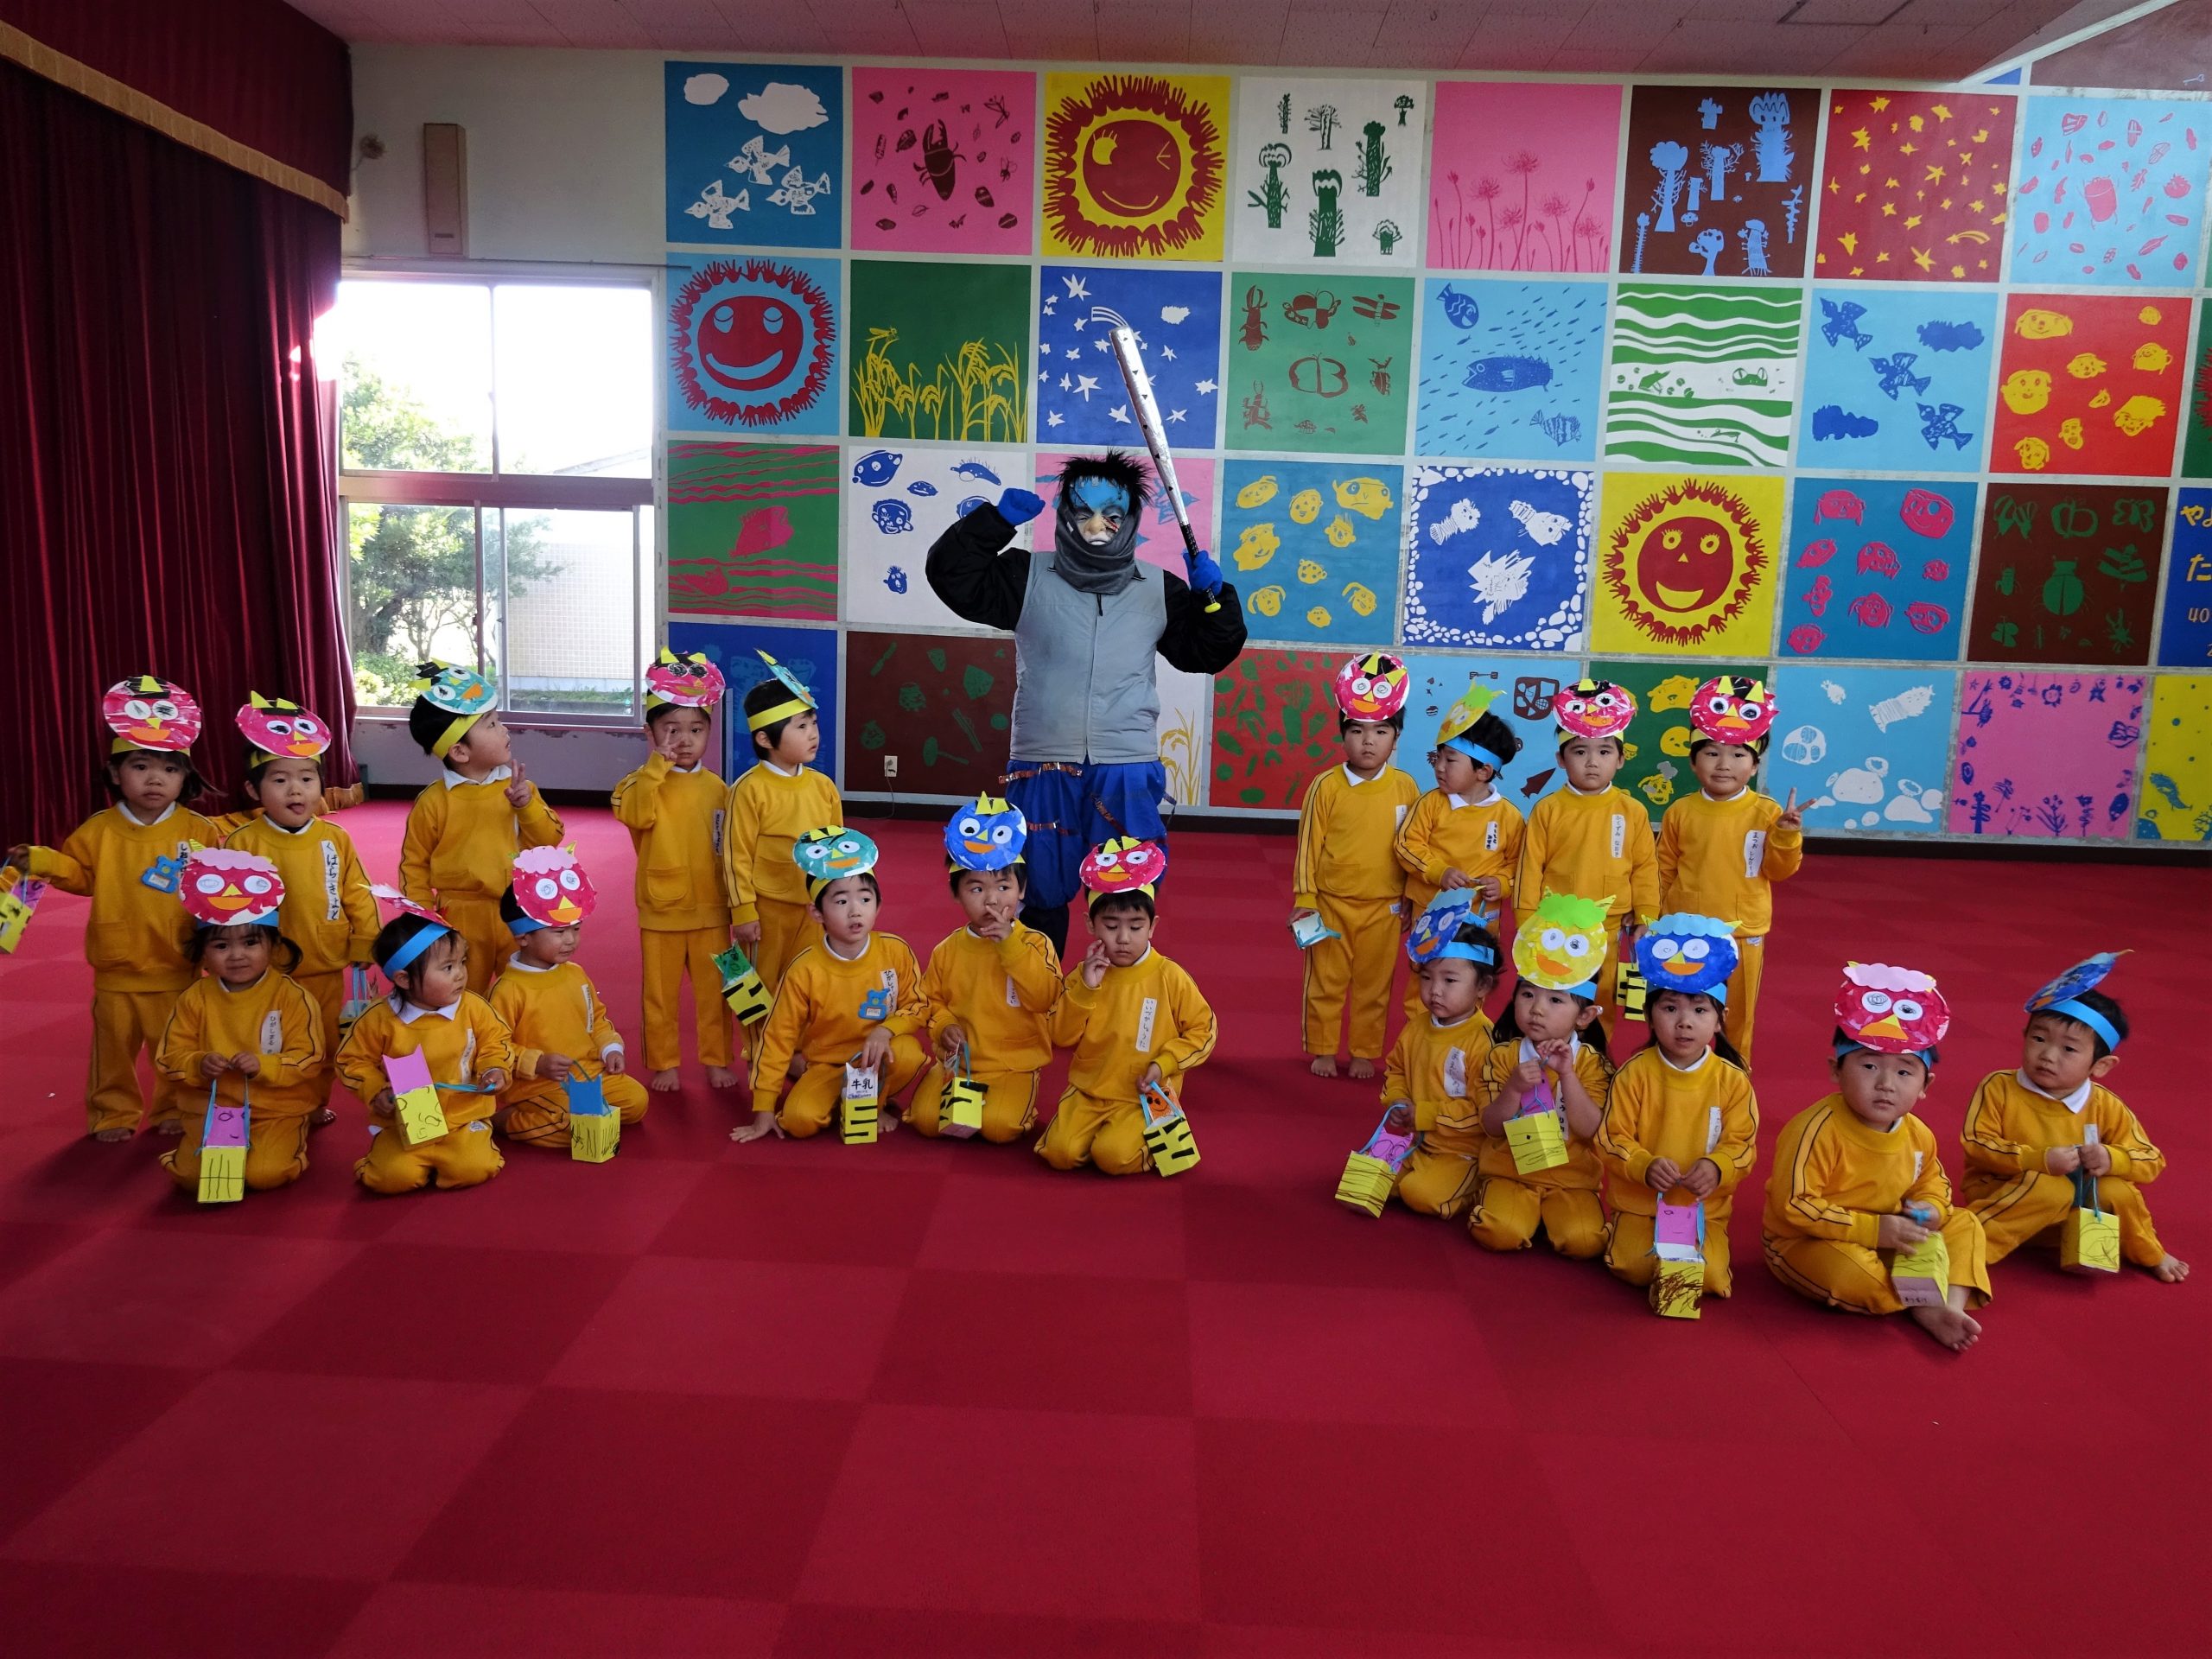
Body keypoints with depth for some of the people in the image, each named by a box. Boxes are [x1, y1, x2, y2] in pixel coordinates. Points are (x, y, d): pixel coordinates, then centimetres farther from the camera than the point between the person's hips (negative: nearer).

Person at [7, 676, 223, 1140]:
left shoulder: (199, 832, -8)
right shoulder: (99, 830, -3)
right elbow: (79, 873, 5)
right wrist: (41, 862, -12)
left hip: (176, 970, -1)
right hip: (116, 972, 2)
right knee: (114, 1051, 15)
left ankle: (174, 1111, 30)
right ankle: (113, 1113, 32)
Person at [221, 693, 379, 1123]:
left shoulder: (335, 839, -4)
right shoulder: (241, 843, -11)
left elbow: (357, 895, 2)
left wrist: (364, 942, 2)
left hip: (326, 971, 2)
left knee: (325, 1046, 17)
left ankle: (317, 1104, 35)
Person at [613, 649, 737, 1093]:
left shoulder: (715, 787, 3)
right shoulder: (644, 782, -6)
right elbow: (635, 814, -28)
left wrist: (737, 900, 11)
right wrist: (657, 765, -29)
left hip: (710, 910, 2)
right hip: (661, 910, -2)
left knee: (714, 991, 10)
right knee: (661, 994, 9)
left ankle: (717, 1060, 24)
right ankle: (663, 1063, 23)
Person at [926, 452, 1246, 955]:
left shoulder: (1160, 589, 7)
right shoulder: (1029, 577, 2)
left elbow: (1208, 654, 11)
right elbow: (951, 575, -3)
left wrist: (1213, 595, -5)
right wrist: (997, 518, -11)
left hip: (1128, 772, 1)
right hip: (1043, 768, 0)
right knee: (1038, 898, 12)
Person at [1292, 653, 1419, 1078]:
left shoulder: (1405, 788, -3)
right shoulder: (1326, 787, -8)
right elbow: (1308, 845, -3)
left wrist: (1411, 901, 7)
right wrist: (1304, 899, -4)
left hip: (1384, 908, 1)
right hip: (1331, 904, -1)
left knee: (1374, 986, 12)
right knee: (1326, 983, 10)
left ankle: (1365, 1052, 26)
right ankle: (1322, 1050, 24)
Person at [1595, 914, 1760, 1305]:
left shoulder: (1732, 1080, -3)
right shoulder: (1635, 1073, -7)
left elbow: (1742, 1144, -3)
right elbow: (1612, 1139, -7)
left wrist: (1717, 1167, -24)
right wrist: (1646, 1167, -25)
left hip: (1704, 1208, 1)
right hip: (1638, 1203, -1)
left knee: (1706, 1275, -20)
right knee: (1635, 1267, -22)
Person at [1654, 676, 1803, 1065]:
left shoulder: (1767, 812, -7)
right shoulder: (1680, 812, -5)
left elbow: (1779, 871, -3)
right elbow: (1664, 871, 4)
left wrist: (1787, 835, -20)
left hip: (1743, 935, 0)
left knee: (1737, 1018, 14)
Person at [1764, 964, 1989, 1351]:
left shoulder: (1918, 1135, -3)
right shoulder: (1817, 1130, -27)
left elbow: (1932, 1184, 16)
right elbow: (1794, 1205, -28)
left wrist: (1929, 1210, -9)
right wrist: (1873, 1230, -29)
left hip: (1890, 1237, 8)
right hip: (1805, 1243, -7)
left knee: (1964, 1224, 5)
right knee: (1853, 1273, -36)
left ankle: (1950, 1306, -13)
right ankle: (1925, 1307, -6)